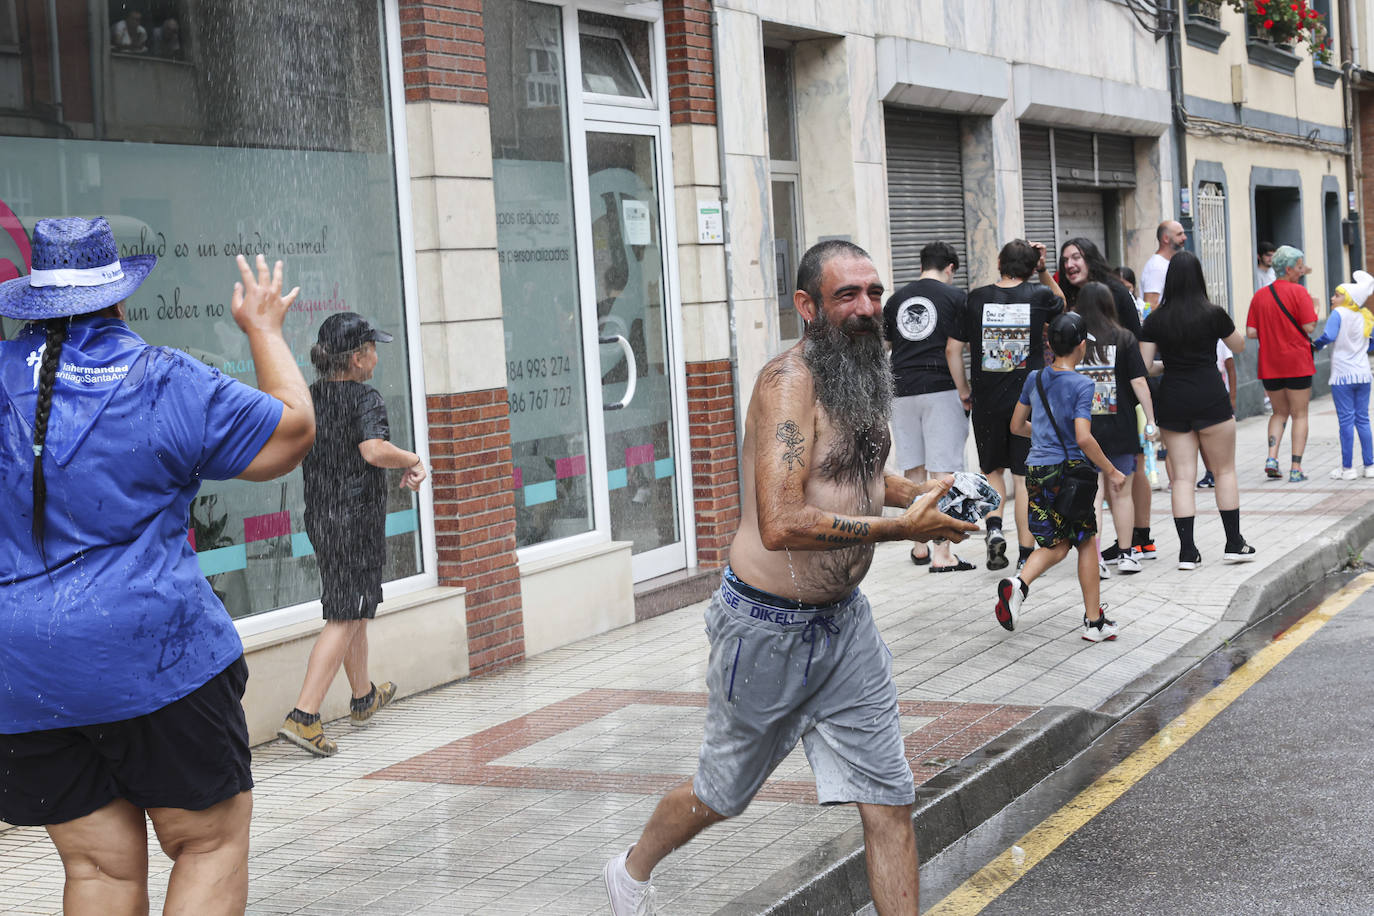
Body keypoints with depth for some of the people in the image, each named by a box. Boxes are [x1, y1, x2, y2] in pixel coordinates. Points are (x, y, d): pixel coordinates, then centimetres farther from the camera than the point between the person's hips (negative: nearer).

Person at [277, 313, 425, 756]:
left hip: (319, 516, 8)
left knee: (354, 608, 24)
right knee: (345, 617, -6)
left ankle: (364, 696, 41)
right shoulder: (366, 399, -15)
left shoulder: (308, 398, 7)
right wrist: (413, 460, -13)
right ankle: (303, 716, -15)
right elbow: (375, 450, -31)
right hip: (358, 518, -8)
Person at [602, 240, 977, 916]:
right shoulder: (789, 380, -22)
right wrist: (903, 526, -27)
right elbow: (780, 524, -32)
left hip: (844, 619, 7)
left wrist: (918, 491, 5)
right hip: (770, 627, -7)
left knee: (887, 802, 3)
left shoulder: (859, 377, 6)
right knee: (722, 793, 15)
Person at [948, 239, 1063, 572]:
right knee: (1026, 478, 5)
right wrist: (1044, 272, 16)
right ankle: (1026, 554, 6)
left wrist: (964, 391, 11)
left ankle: (994, 529, -2)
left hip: (987, 403, 1)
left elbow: (953, 350, 0)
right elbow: (1062, 306, 22)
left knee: (993, 470, 19)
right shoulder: (1040, 296, -3)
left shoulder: (976, 299, -3)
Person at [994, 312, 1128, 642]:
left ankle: (1019, 583, -14)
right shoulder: (1081, 385, -11)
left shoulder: (1035, 379, 7)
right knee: (1086, 542, 9)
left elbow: (1016, 426, 16)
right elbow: (1083, 438, -19)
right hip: (1069, 468, -5)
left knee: (1055, 543, 14)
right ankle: (1094, 622, 13)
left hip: (1036, 469, 5)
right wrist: (1111, 471, -9)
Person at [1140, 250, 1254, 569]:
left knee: (1181, 476, 5)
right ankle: (1234, 544, 14)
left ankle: (1187, 551, 1)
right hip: (1211, 399, -2)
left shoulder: (1155, 320, 0)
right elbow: (1239, 346, 12)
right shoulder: (1213, 314, -5)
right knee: (1224, 471, 10)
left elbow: (1144, 366, -1)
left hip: (1171, 402, 2)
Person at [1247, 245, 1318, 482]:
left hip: (1269, 365, 4)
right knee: (1299, 415, 5)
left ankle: (1272, 458, 2)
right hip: (1297, 364, -4)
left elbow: (1251, 333, 1)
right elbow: (1309, 327, -14)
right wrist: (1315, 311, 5)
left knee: (1280, 412, 19)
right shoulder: (1298, 292, -9)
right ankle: (1296, 468, 1)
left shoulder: (1259, 295, 5)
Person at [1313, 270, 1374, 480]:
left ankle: (1347, 468, 0)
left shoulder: (1339, 314, -8)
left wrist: (1315, 344, -2)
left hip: (1342, 376, -6)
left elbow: (1328, 336, -21)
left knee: (1346, 421, -3)